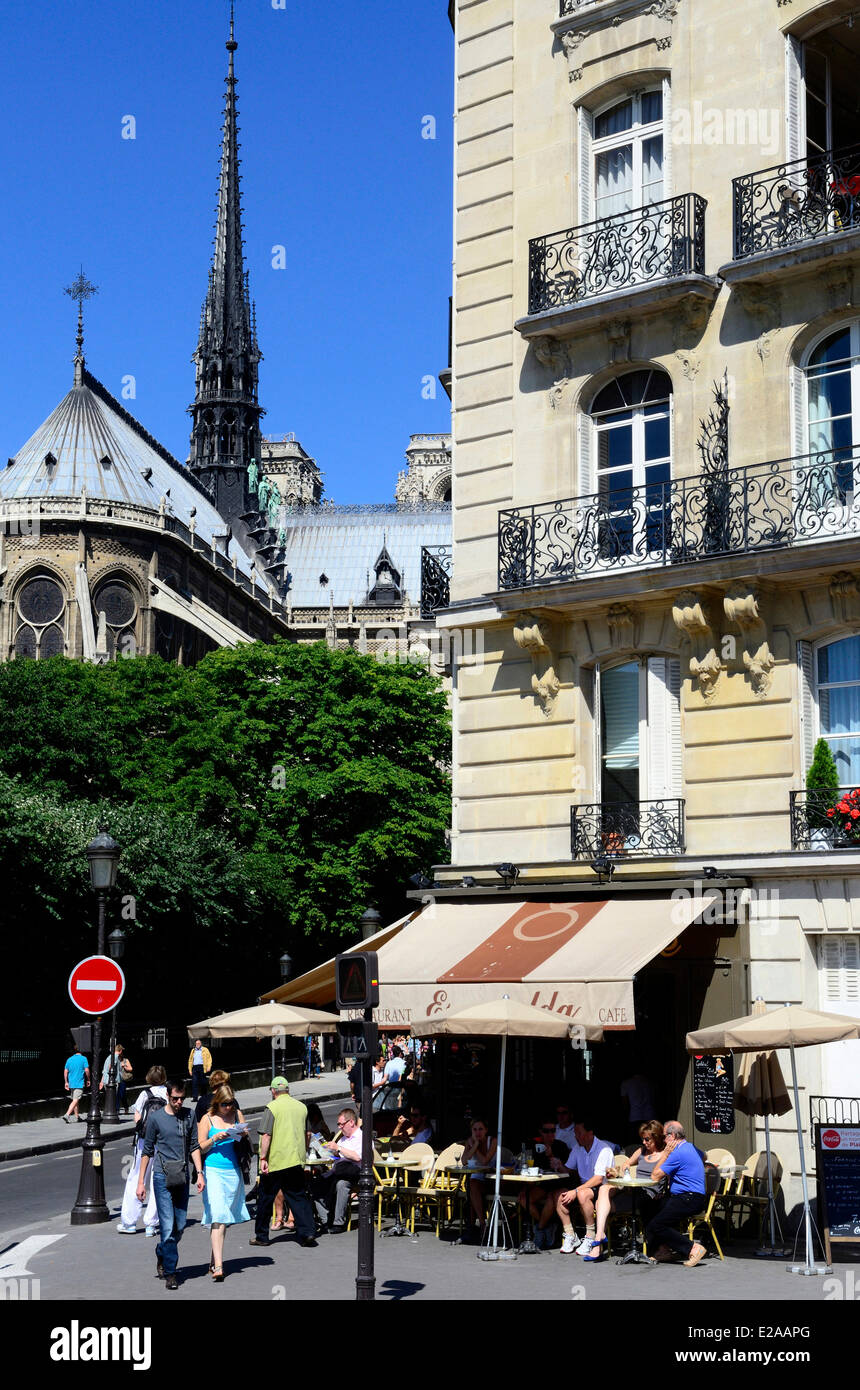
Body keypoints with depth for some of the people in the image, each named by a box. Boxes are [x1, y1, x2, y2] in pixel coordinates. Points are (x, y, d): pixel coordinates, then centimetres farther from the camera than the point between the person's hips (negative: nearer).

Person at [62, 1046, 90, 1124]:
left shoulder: (69, 1059, 7)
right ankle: (67, 1115, -24)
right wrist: (88, 1080, 4)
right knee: (75, 1100, -9)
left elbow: (65, 1072, 7)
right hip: (79, 1083, -6)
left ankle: (77, 1116, 27)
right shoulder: (83, 1059, -6)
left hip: (71, 1083, 6)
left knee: (74, 1100, 18)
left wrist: (66, 1082, 14)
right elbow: (87, 1070, -10)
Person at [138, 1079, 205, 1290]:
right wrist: (141, 1182, 2)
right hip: (162, 1177, -4)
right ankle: (170, 1273, -1)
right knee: (168, 1227, -8)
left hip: (182, 1177, 4)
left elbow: (194, 1146, 11)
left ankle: (161, 1254, 34)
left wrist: (199, 1173, 0)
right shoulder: (156, 1117, -1)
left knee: (180, 1226, 7)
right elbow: (147, 1151, 4)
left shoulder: (189, 1116, 8)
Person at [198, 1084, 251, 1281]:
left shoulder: (237, 1115, 10)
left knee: (225, 1218, 8)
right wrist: (214, 1139, -16)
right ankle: (218, 1266, -19)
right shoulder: (207, 1119, 1)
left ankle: (213, 1262, 21)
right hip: (214, 1171, -4)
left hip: (233, 1171, 4)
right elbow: (200, 1148, 0)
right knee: (218, 1217, -13)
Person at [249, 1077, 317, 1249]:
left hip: (275, 1162, -4)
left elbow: (266, 1136, -15)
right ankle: (307, 1233, -2)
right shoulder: (302, 1107, 9)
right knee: (299, 1197, 9)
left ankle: (261, 1236, 16)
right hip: (297, 1161, 5)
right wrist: (303, 1154, 30)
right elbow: (306, 1134, 19)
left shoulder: (272, 1108, -8)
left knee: (265, 1199, 8)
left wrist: (263, 1158, -13)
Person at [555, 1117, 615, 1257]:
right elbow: (568, 1170, 17)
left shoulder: (604, 1149, -15)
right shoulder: (578, 1148, 9)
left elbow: (598, 1179, -23)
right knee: (559, 1195, -18)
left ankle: (590, 1238, -23)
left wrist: (576, 1191, -28)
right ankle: (570, 1236, -9)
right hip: (584, 1186, 7)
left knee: (583, 1194, -37)